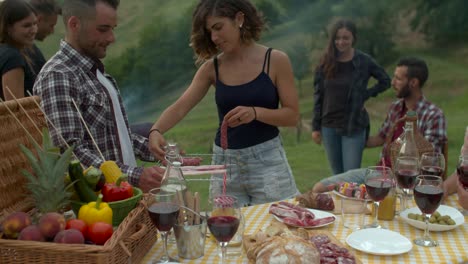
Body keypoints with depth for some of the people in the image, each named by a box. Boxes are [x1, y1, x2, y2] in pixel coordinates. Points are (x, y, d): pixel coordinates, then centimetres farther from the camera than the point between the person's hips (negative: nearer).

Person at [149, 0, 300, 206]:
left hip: (267, 159, -2)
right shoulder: (212, 67, 2)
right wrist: (156, 131, -22)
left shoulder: (275, 60, -5)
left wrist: (255, 112, -23)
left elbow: (292, 115, -6)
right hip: (224, 161, 3)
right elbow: (180, 107, -4)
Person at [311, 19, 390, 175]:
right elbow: (318, 95, 4)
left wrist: (365, 95, -7)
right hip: (329, 126, 3)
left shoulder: (364, 61, -5)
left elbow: (385, 81, 7)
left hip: (354, 126, -3)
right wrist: (315, 126, 2)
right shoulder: (326, 62, 1)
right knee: (337, 175, 14)